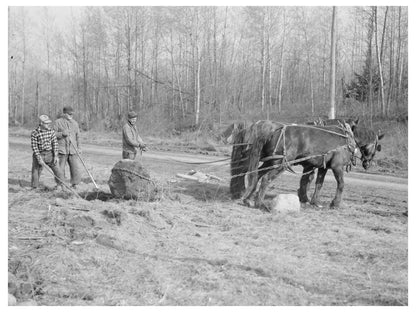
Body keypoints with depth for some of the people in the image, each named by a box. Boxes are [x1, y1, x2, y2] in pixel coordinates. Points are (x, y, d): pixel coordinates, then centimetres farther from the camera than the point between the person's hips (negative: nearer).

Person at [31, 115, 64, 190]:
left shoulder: (51, 131, -4)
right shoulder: (34, 133, -13)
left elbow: (55, 143, -3)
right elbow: (34, 147, -13)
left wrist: (55, 156, -10)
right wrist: (39, 159, -17)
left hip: (49, 154, 2)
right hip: (39, 155, -2)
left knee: (58, 171, 1)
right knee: (35, 172, 5)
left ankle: (60, 185, 18)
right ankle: (34, 189, 19)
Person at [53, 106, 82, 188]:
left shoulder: (75, 123, 14)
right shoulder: (58, 122, 1)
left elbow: (77, 137, 18)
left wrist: (79, 148, 12)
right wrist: (62, 134, -17)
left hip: (73, 150, 3)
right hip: (62, 149, -3)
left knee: (76, 168, -3)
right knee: (60, 168, 0)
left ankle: (74, 184, 9)